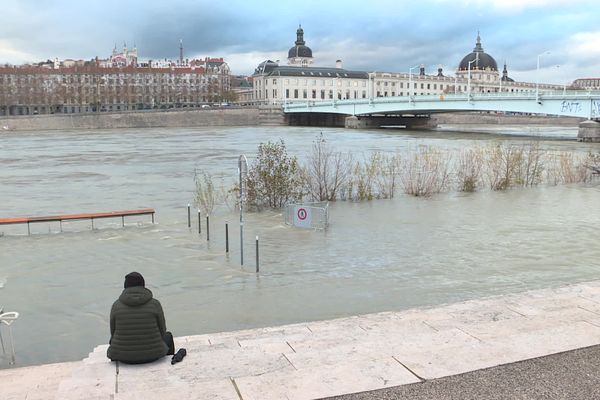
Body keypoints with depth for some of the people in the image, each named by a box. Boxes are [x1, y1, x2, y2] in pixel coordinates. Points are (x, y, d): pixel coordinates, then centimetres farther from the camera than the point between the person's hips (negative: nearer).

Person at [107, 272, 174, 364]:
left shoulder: (116, 305, -7)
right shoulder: (155, 304, -10)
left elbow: (113, 331, 3)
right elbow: (161, 330, -2)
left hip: (123, 356, 1)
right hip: (152, 355, -1)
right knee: (167, 336, 33)